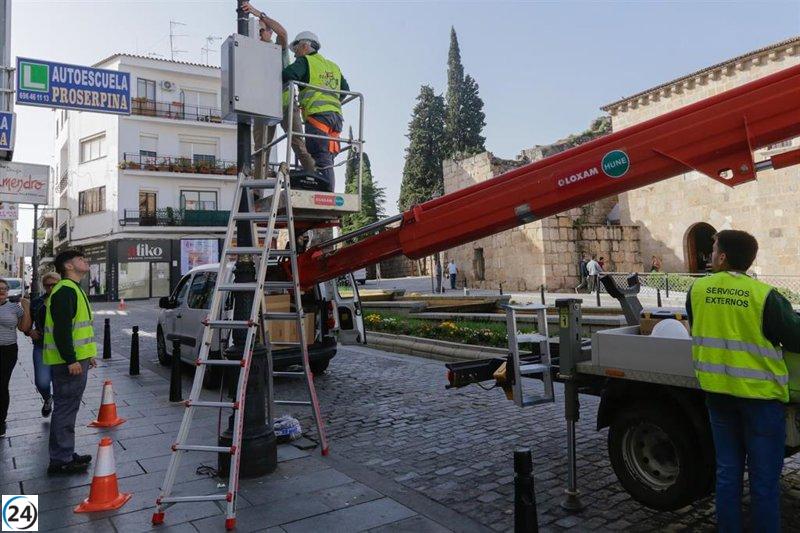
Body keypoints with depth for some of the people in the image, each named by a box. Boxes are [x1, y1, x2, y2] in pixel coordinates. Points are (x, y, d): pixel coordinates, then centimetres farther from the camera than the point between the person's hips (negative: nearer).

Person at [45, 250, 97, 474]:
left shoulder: (74, 289, 19)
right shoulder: (65, 290, -15)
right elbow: (61, 329, -22)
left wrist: (87, 354, 23)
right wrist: (71, 360, -24)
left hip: (76, 358, 11)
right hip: (68, 362, -11)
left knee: (68, 408, 15)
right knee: (65, 408, -4)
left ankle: (66, 454, 24)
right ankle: (60, 461, 3)